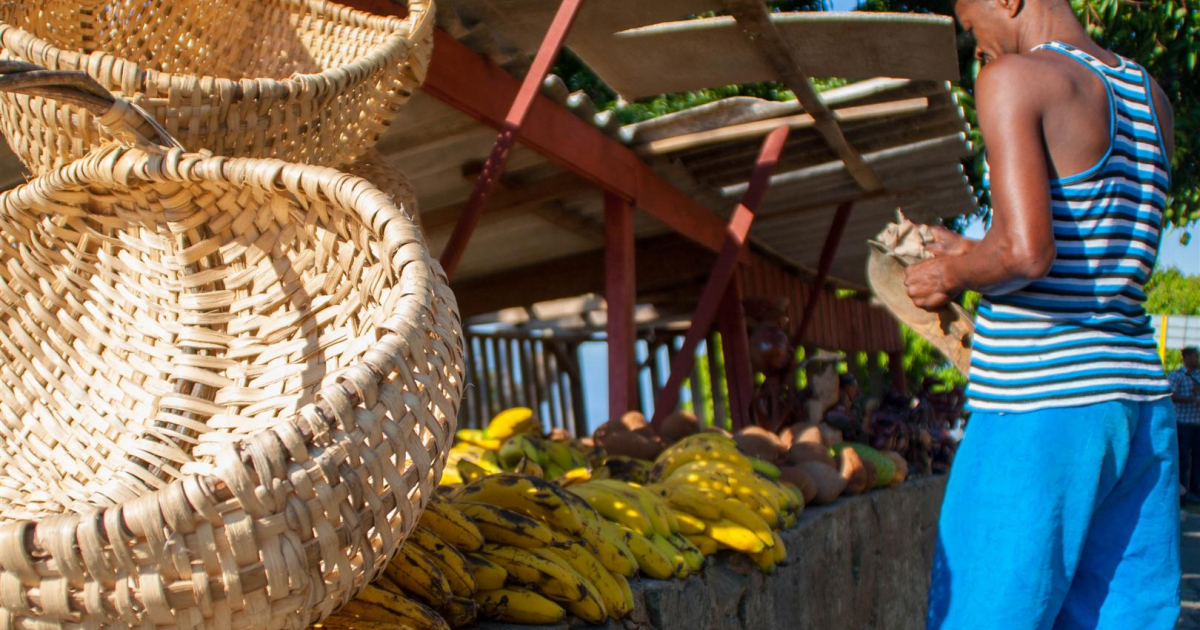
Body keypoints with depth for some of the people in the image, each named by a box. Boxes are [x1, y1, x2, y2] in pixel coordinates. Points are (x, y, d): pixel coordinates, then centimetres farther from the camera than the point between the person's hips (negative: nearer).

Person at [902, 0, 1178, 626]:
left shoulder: (1015, 77, -7)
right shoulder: (1151, 98, 16)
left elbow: (1026, 253, -20)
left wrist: (953, 275, 0)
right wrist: (966, 251, 28)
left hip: (1037, 409, -8)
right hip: (1142, 404, 8)